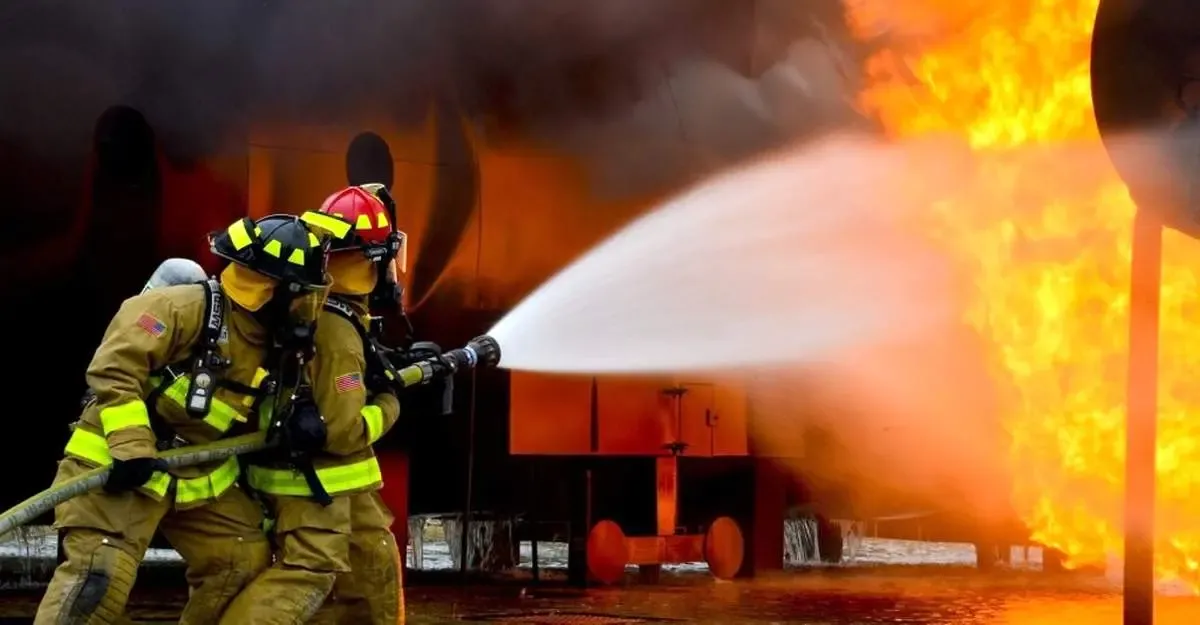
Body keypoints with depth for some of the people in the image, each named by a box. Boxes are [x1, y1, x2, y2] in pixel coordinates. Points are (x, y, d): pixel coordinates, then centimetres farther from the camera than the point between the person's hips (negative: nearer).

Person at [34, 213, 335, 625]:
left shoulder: (270, 343, 6)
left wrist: (297, 418, -9)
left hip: (200, 478, 8)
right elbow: (113, 367, -24)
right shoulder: (185, 308, -20)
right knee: (101, 575, -18)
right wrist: (131, 447, -29)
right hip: (116, 468, -8)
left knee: (247, 562, 8)